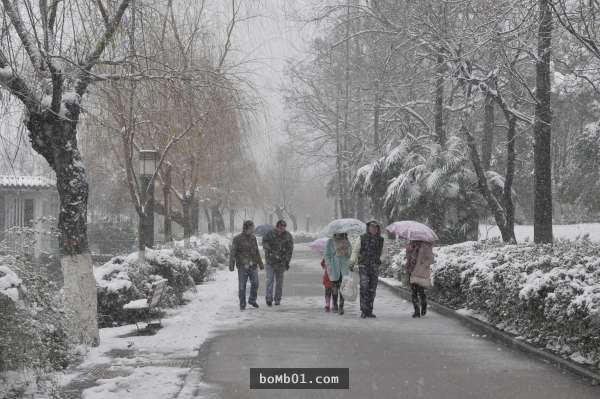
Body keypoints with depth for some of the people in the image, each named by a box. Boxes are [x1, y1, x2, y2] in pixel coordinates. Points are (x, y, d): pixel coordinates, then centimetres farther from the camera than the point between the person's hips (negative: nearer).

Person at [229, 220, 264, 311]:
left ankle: (252, 300, 18)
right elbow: (233, 253, -8)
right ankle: (242, 304, 10)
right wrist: (231, 265, -15)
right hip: (242, 266, -4)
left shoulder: (253, 238, 10)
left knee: (255, 283, -4)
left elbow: (257, 252, 19)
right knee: (242, 286, 0)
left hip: (253, 266, 4)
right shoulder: (237, 239, -5)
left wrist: (260, 263, 22)